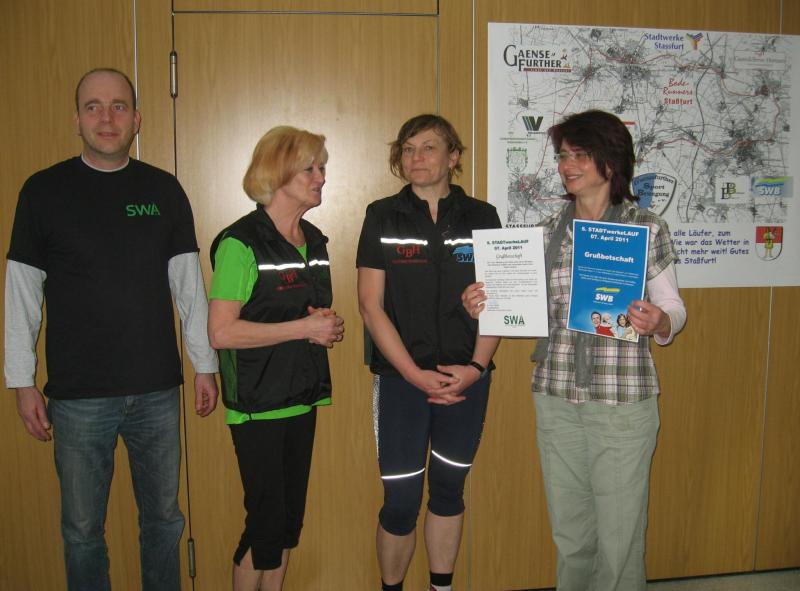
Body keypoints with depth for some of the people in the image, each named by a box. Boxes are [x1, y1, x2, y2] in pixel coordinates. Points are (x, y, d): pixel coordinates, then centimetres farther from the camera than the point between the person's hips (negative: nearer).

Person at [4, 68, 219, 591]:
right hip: (78, 396, -1)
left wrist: (206, 365, 4)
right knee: (82, 528, 12)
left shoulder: (164, 190, 2)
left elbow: (189, 286, 5)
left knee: (164, 518, 15)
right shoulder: (44, 190, -2)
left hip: (158, 391, 2)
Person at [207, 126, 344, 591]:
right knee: (266, 519, 1)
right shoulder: (240, 243, -14)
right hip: (258, 404, -7)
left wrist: (330, 326, 0)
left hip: (303, 398, 7)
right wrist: (305, 327, -19)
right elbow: (221, 332, -21)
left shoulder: (315, 241, 10)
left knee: (290, 517, 15)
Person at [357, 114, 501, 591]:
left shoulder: (481, 217, 4)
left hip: (466, 378, 2)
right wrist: (415, 374, -12)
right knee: (401, 502, 2)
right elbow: (370, 305, -5)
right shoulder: (383, 217, -1)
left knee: (449, 490, 15)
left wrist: (476, 366, -9)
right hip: (401, 378, -2)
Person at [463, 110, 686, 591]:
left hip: (622, 398, -4)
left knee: (619, 533, 6)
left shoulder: (647, 226, -3)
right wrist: (484, 306, -6)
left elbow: (674, 308, 0)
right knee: (568, 529, 16)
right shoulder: (551, 229, 8)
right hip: (556, 395, 4)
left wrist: (657, 322, -22)